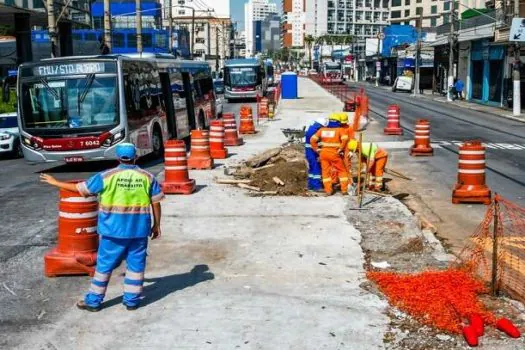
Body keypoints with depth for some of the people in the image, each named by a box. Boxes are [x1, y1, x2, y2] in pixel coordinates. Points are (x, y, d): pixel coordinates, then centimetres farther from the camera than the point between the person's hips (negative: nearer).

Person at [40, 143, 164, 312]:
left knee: (105, 265, 9)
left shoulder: (107, 176, -6)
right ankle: (132, 300, 18)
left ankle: (94, 301, 19)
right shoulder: (147, 177, -1)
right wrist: (156, 225, 14)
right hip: (139, 230, 1)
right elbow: (156, 203, 2)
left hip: (114, 230, -1)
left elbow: (80, 188, 0)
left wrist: (55, 182, 13)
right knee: (136, 264, 11)